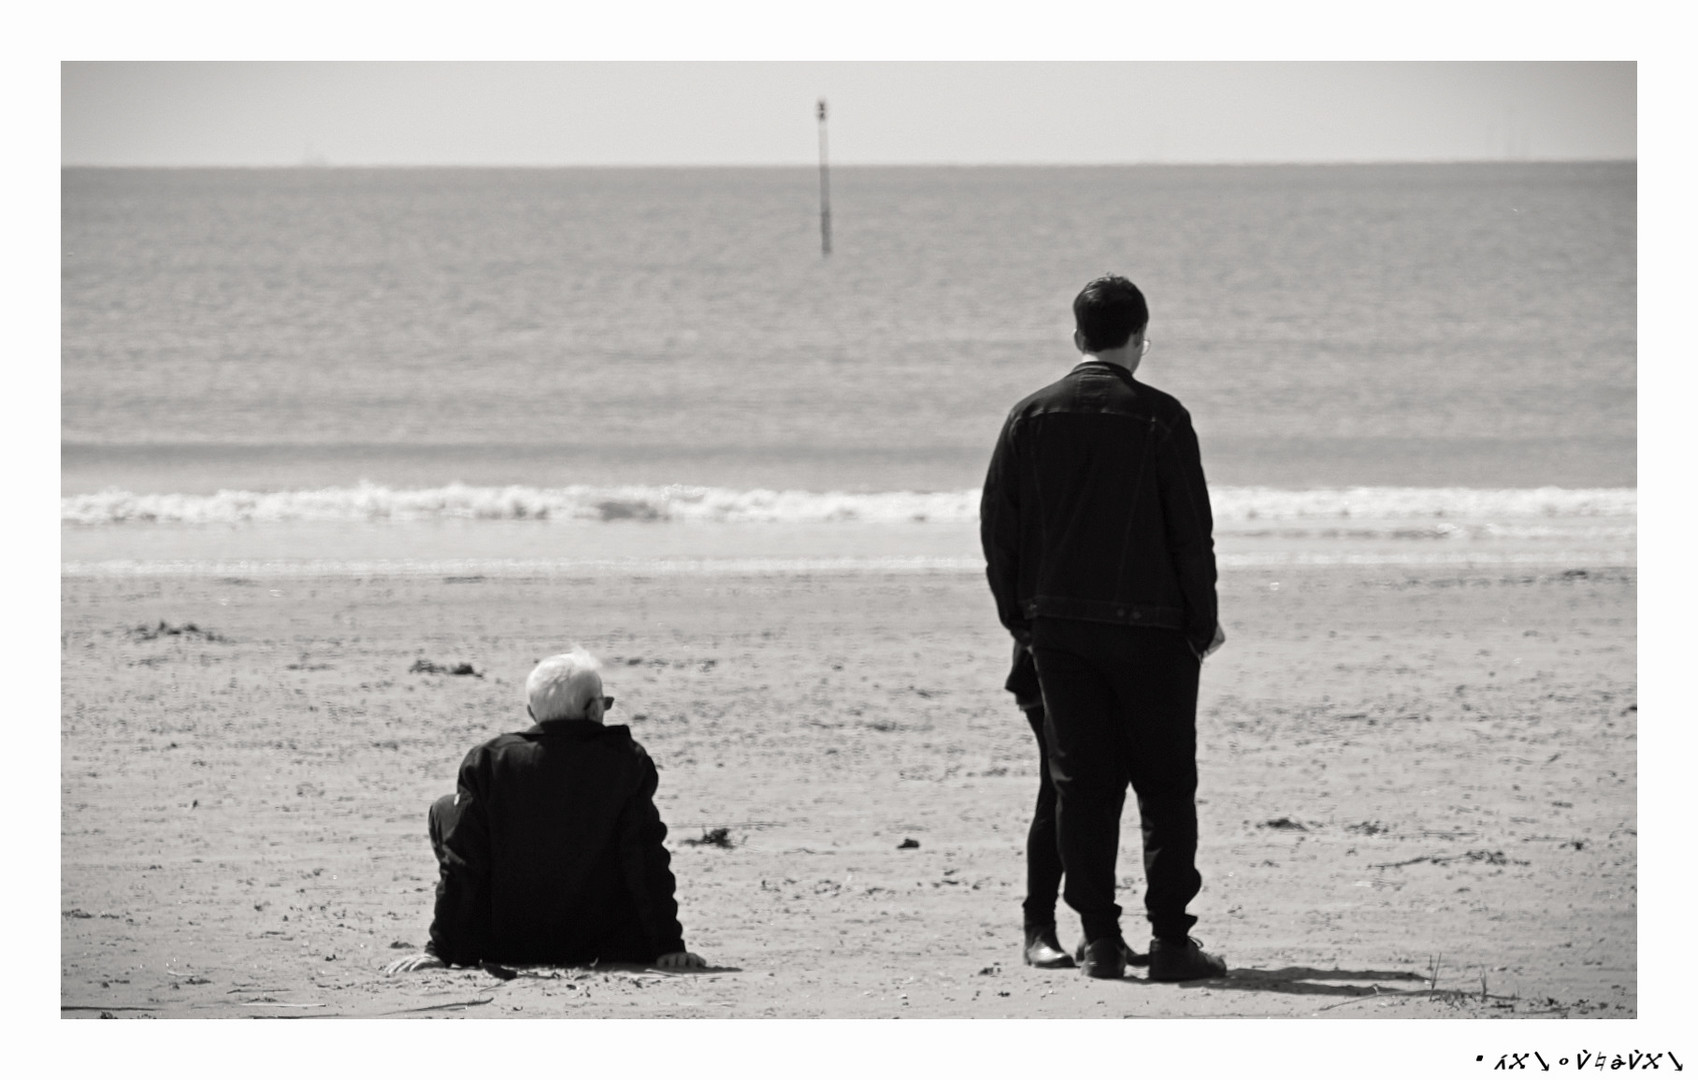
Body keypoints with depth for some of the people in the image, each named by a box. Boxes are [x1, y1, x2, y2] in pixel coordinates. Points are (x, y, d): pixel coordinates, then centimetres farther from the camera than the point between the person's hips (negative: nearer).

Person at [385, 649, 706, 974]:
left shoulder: (490, 760, -9)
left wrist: (441, 950, -3)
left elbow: (461, 862, -8)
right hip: (592, 945, 0)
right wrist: (668, 947, -3)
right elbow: (646, 860, -9)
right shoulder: (626, 760, -10)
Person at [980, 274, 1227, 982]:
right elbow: (1192, 531, -6)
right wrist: (1203, 621, 4)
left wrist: (1020, 618, 13)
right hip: (1149, 625, -3)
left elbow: (996, 526, 5)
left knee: (1081, 784, 6)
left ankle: (1099, 941, 3)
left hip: (1058, 627, 3)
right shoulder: (1160, 418, -7)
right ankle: (1170, 941, -2)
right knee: (1166, 786, 3)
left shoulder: (1030, 417, 3)